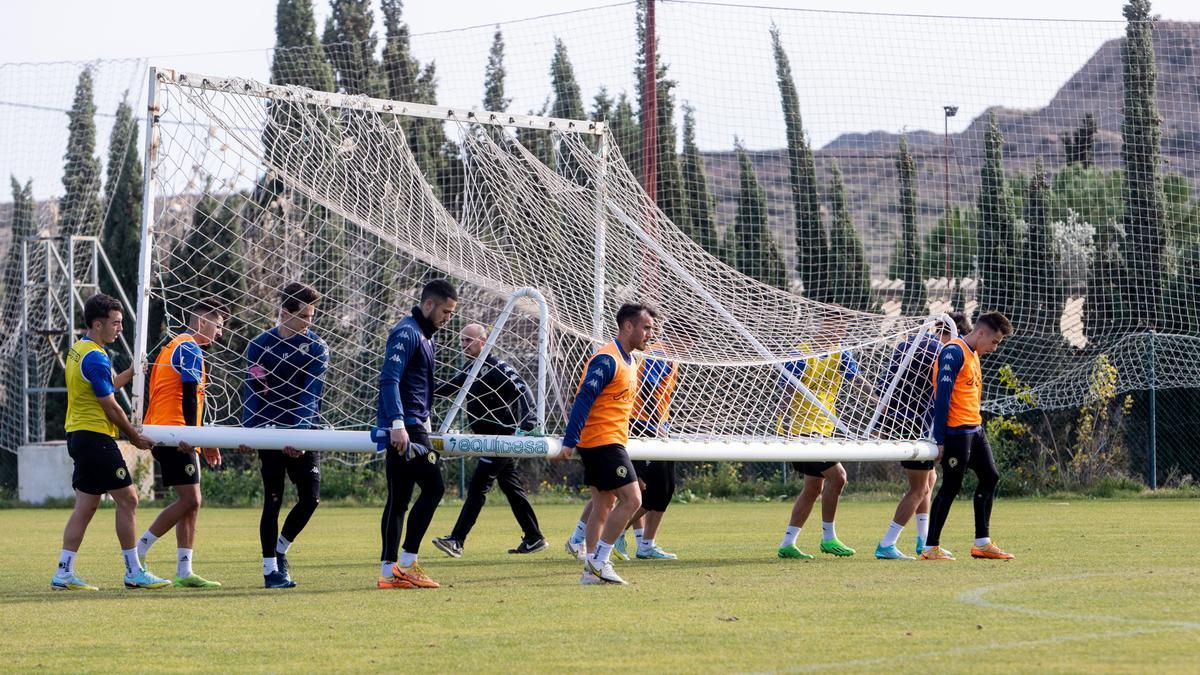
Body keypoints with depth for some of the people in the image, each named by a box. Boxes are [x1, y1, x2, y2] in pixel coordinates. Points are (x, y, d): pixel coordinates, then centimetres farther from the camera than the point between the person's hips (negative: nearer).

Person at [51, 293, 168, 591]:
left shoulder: (78, 350, 14)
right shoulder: (96, 357, -17)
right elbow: (111, 407, -14)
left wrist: (131, 371, 20)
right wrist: (135, 437, -4)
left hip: (78, 434, 10)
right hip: (95, 436, -10)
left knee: (85, 506, 9)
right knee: (127, 499, -4)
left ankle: (64, 573, 6)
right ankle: (134, 572, 0)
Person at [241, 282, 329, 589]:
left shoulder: (317, 347, 1)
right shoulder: (260, 346, 0)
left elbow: (310, 394, -8)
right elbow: (252, 391, -4)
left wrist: (299, 432, -21)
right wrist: (248, 430, -17)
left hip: (305, 432, 1)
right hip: (271, 430, -1)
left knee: (310, 498, -4)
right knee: (273, 500, -2)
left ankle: (279, 551, 19)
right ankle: (271, 568, 5)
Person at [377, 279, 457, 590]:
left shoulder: (426, 336, 20)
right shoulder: (406, 333, -12)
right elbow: (389, 379, -20)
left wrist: (424, 420, 25)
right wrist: (397, 424, -27)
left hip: (412, 428, 10)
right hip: (405, 428, -10)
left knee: (398, 499, 8)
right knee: (433, 486, -12)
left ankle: (389, 571, 8)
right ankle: (406, 562, -10)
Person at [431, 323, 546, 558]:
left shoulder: (496, 369, -15)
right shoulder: (471, 371, 12)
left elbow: (523, 391, -24)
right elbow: (445, 388, 25)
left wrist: (527, 424, -35)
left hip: (503, 437, -9)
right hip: (491, 440, 9)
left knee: (477, 488, -12)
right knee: (512, 489, 13)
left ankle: (457, 540, -14)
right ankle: (534, 538, 19)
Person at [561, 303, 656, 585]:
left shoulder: (630, 360, 15)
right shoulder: (607, 359, -16)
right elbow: (584, 399, -21)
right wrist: (570, 442, -25)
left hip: (609, 442, 10)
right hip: (603, 442, -10)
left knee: (604, 505, 10)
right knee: (631, 499, -12)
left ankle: (592, 570, 12)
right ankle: (599, 562, -8)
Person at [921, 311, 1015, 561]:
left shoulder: (973, 355, 17)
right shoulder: (954, 352, -14)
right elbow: (942, 395, -18)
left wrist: (978, 426, 18)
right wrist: (940, 439, -20)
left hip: (974, 429, 10)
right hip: (956, 431, -10)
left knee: (989, 477, 11)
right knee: (951, 486, -7)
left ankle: (982, 543, 16)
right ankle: (931, 548, -1)